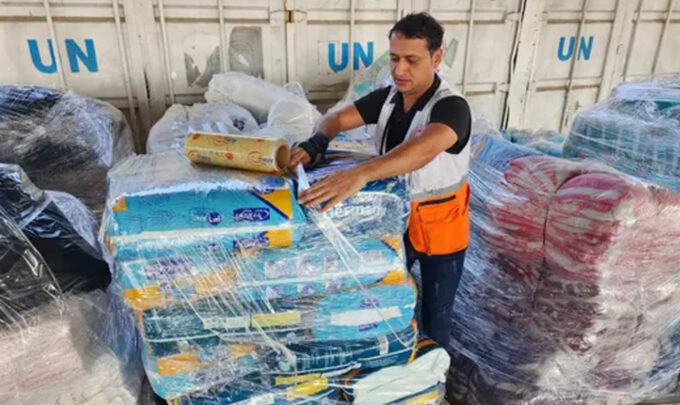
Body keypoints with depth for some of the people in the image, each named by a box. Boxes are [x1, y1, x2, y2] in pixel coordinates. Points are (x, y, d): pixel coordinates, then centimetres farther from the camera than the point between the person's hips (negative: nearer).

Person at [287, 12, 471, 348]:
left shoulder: (451, 107, -27)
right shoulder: (387, 97, -6)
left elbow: (425, 150, -47)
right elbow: (338, 117, -4)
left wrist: (360, 174, -63)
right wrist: (315, 145, -28)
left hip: (439, 227, -5)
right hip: (396, 216, 6)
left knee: (435, 313, 14)